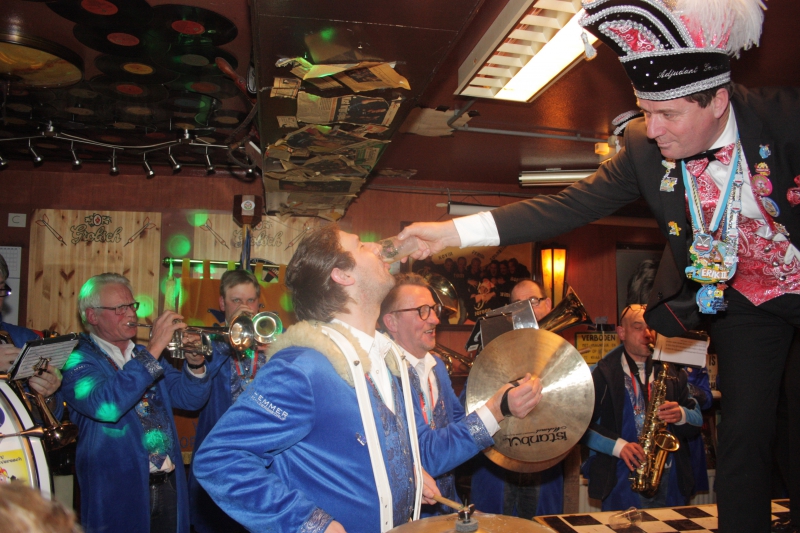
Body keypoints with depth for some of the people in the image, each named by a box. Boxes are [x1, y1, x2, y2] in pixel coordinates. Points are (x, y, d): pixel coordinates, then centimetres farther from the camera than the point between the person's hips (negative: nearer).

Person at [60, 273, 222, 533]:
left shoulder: (146, 355, 11)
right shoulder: (79, 362, -8)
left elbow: (189, 399, 5)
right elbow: (105, 407, -28)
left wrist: (195, 365, -15)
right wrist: (153, 349, -29)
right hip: (118, 493, -5)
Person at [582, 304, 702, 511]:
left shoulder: (671, 371, 10)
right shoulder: (603, 372, -3)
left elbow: (697, 420, 12)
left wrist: (681, 415, -10)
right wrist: (617, 445, -19)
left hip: (670, 479, 4)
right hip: (622, 477, -4)